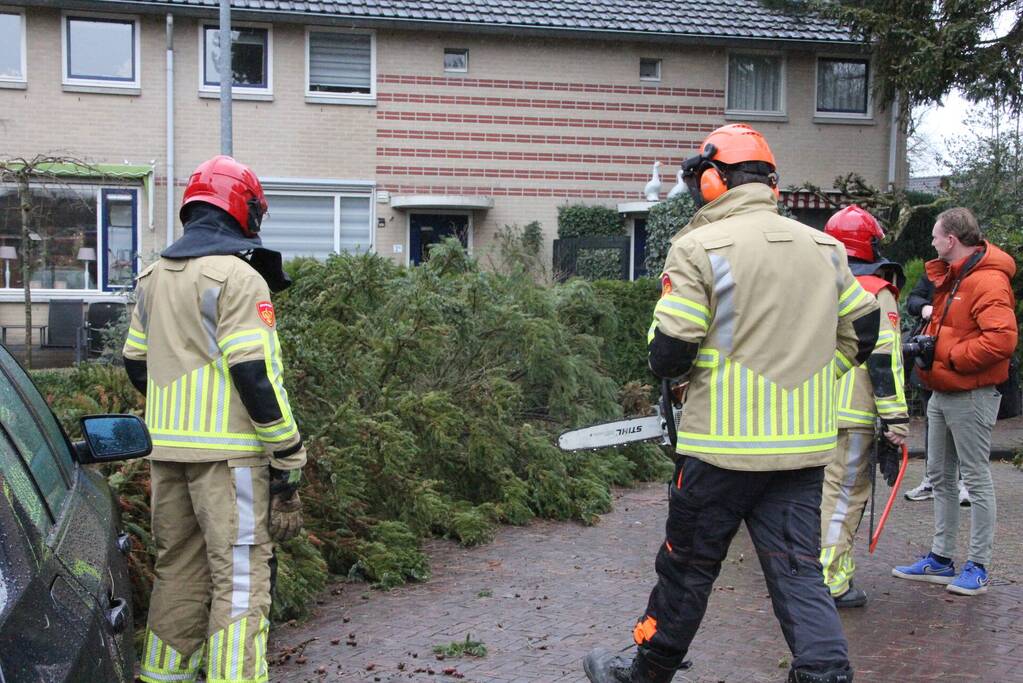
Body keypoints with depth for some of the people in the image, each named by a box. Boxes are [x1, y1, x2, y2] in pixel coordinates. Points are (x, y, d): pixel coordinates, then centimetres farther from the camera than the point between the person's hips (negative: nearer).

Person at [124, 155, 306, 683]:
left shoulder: (152, 278, 14)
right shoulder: (238, 277, -11)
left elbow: (136, 362, 20)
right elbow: (255, 373, -17)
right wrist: (288, 457, -13)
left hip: (167, 450, 8)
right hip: (227, 451, -8)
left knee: (177, 568, 18)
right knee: (240, 578, -3)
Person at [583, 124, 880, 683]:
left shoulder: (699, 249, -10)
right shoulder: (823, 247, 8)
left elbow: (667, 355, -13)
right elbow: (861, 332, 14)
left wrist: (677, 365, 10)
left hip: (725, 446, -4)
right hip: (804, 446, 5)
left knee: (687, 568, 12)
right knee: (799, 574, 9)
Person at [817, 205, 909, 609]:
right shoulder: (876, 293, -7)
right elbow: (885, 361, -12)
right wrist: (896, 418, -11)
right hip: (854, 414, -6)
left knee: (817, 488, 15)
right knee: (845, 493, -2)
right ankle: (831, 583, -1)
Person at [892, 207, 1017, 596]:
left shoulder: (988, 281, -19)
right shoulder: (950, 277, 13)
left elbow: (1001, 339, -29)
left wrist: (952, 357, -21)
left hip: (971, 396, -10)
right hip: (942, 392, 10)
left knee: (976, 479, -1)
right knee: (940, 477, 14)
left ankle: (978, 567, 9)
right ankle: (941, 559, 24)